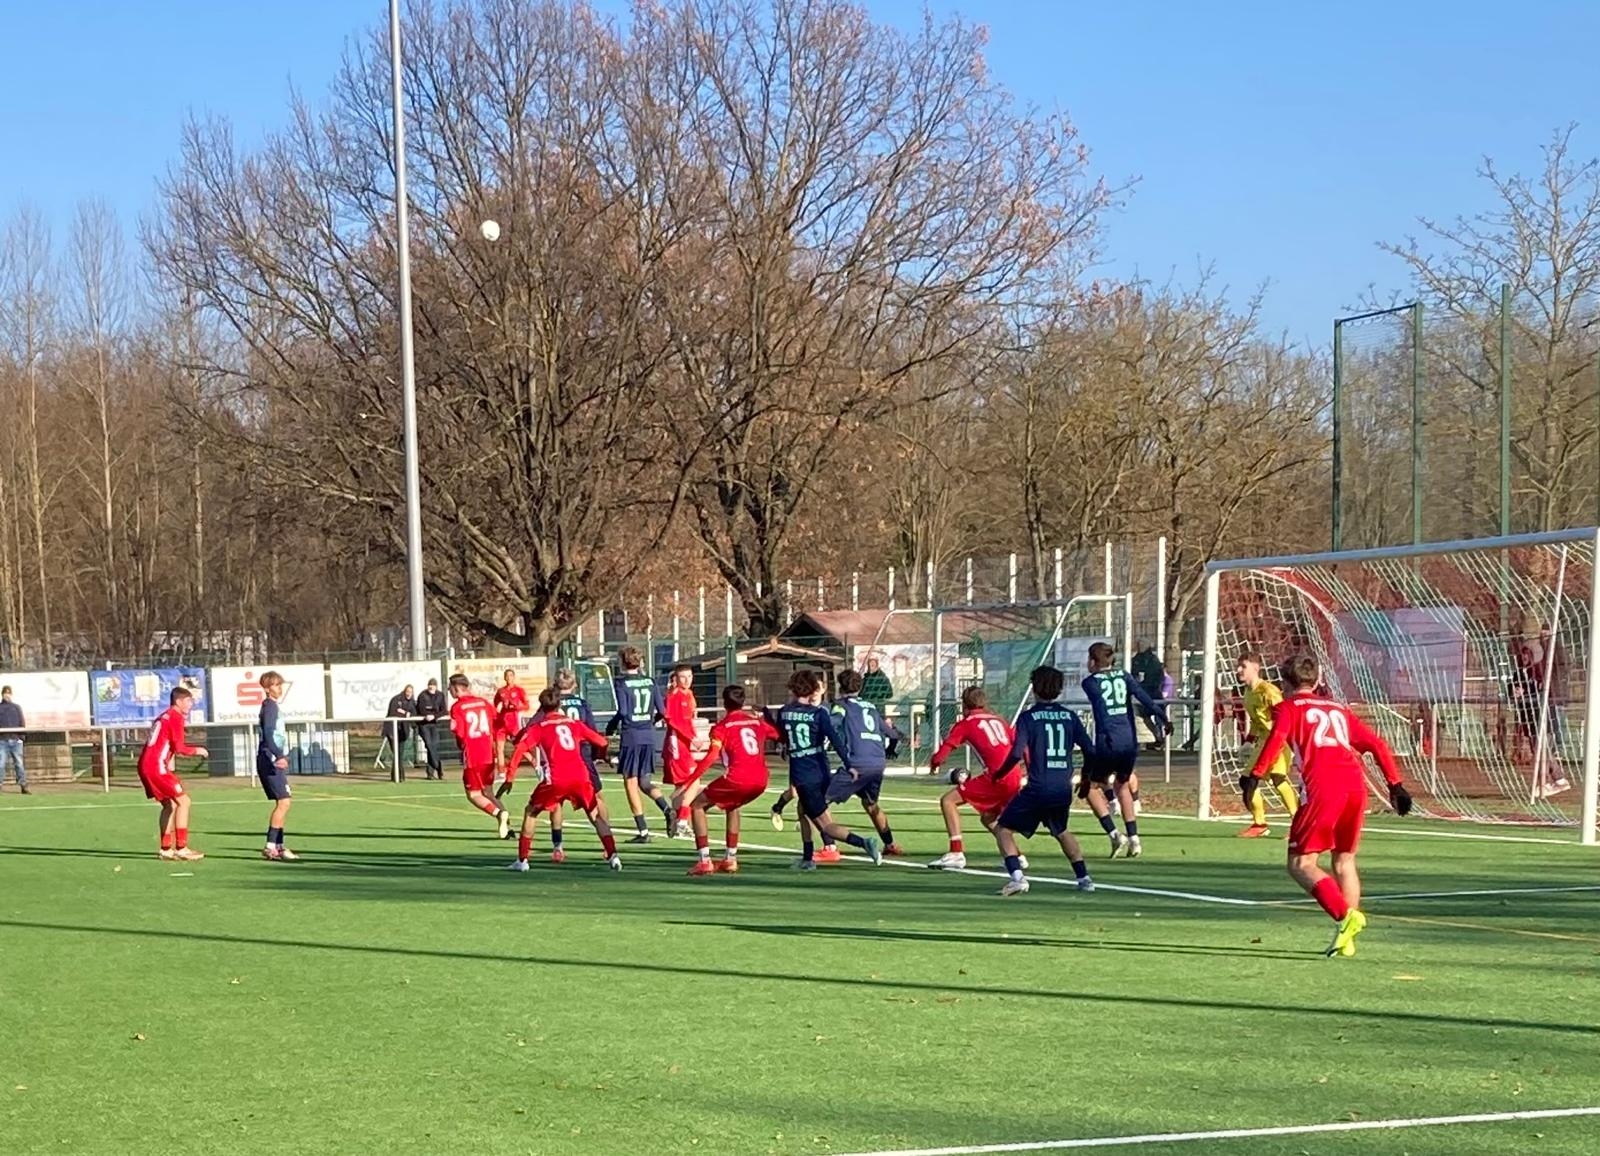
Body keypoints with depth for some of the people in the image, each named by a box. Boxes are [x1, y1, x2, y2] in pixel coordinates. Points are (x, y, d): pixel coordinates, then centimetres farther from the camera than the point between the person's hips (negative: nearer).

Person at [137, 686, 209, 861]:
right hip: (156, 767, -10)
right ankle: (181, 847, -13)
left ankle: (166, 849, 17)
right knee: (183, 801, -9)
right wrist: (196, 751, 2)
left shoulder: (163, 717, 21)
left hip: (145, 766, 10)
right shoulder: (175, 717, -7)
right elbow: (179, 748, -14)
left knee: (170, 804, 16)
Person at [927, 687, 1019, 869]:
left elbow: (945, 748, 1)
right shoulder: (999, 720, 23)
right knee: (988, 818, 28)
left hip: (996, 777, -7)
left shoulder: (965, 723, 7)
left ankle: (956, 853, -11)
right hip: (1016, 777, 7)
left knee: (948, 800, 0)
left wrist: (934, 763, 20)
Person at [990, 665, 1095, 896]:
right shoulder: (1069, 715, 8)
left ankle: (1017, 876, -13)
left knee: (1003, 829, 6)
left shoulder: (1028, 717, -4)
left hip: (1038, 788, -5)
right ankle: (1084, 878, 28)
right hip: (1064, 789, 5)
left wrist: (997, 774, 2)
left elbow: (1017, 753, -14)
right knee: (1061, 831, 31)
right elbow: (1089, 749, 7)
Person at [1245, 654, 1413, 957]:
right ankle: (1347, 939, 14)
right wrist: (1395, 784, 24)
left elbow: (1276, 739, -5)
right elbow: (1377, 745, 24)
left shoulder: (1288, 708, 15)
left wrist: (1254, 777, -13)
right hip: (1356, 783, 5)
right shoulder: (1339, 708, 30)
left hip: (1323, 786, -5)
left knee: (1300, 864, 1)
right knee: (1344, 861, 19)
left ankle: (1344, 915, -20)